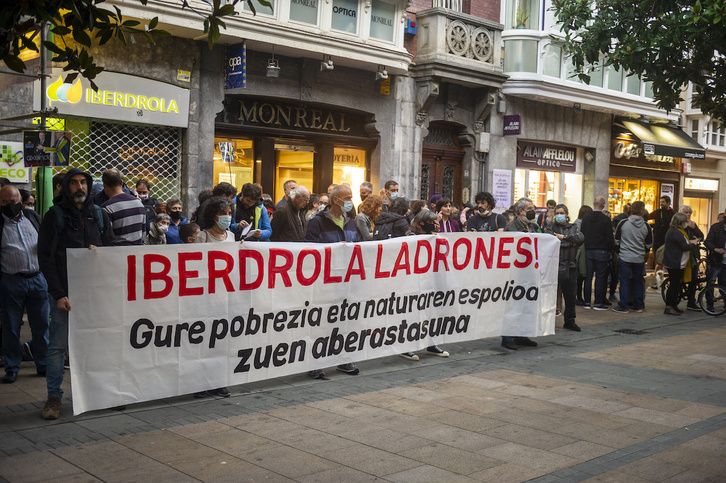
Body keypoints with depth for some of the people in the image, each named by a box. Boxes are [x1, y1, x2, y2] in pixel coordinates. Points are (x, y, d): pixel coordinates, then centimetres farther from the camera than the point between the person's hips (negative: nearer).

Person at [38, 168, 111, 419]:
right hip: (64, 293, -3)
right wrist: (58, 293, -11)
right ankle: (54, 397, 8)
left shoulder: (99, 215, 11)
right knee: (58, 346, -1)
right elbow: (45, 256, -5)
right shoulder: (55, 215, 0)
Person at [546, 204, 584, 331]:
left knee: (571, 295, 7)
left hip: (570, 266, 3)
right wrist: (571, 243, -10)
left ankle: (569, 321, 19)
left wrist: (564, 237, -11)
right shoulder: (550, 227, 6)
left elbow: (581, 238, -6)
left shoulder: (573, 227, 14)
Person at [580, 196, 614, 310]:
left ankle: (587, 302, 10)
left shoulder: (585, 218, 3)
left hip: (588, 251, 4)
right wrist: (611, 250, 6)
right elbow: (610, 238, -9)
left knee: (588, 276, 7)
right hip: (602, 252, -4)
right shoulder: (606, 219, -9)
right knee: (600, 277, 1)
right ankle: (598, 303, 3)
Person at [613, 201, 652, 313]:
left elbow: (616, 241, 1)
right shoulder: (646, 226, -4)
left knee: (624, 281, 3)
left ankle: (624, 307, 4)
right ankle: (638, 306, 19)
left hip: (625, 257, -2)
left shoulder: (623, 223, -7)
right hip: (639, 259, 2)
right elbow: (649, 244, 5)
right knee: (638, 281, 13)